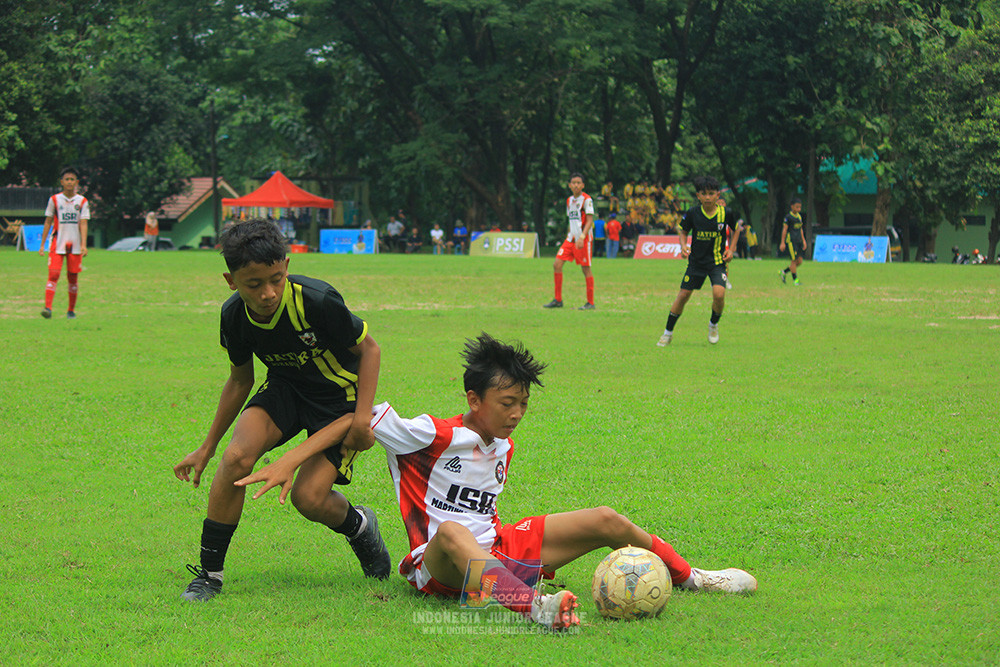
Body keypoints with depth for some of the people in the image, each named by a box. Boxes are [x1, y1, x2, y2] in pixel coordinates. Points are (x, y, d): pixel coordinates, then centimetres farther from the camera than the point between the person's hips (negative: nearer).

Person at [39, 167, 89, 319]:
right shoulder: (54, 200, 4)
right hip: (57, 244, -1)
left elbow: (83, 224, -3)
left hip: (75, 245, 1)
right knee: (53, 275, -13)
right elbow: (48, 222, 8)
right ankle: (48, 308, -21)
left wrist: (83, 245, -14)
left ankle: (71, 310, 17)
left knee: (73, 277, 5)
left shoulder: (82, 201, 4)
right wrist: (42, 244, 4)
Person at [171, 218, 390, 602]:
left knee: (308, 497, -17)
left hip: (339, 396, -4)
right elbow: (240, 381, 5)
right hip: (284, 388, 4)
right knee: (237, 458, -23)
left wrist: (362, 418, -21)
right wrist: (207, 448, 10)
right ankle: (209, 573, -11)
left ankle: (359, 527, 20)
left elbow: (369, 349, -13)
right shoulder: (234, 315, -14)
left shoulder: (317, 302, -30)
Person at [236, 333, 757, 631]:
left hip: (493, 548, 8)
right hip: (436, 565, -8)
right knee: (452, 531, -47)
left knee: (606, 522, 3)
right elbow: (359, 416, -14)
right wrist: (288, 462, -20)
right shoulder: (433, 437, -12)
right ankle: (533, 607, -74)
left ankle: (688, 577, 28)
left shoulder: (502, 449, 12)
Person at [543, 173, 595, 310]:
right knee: (557, 264, -1)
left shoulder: (586, 199, -7)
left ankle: (590, 303, 4)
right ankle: (558, 300, 5)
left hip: (584, 240, -7)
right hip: (571, 238, 7)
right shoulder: (569, 200, 14)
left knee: (586, 268, -4)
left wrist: (582, 237, -23)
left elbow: (589, 221, -13)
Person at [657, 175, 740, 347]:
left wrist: (731, 249, -2)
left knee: (719, 294, -22)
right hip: (696, 260, 1)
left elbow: (736, 229, 10)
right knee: (683, 295, 0)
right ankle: (668, 333, 16)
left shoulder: (725, 213, -9)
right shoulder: (693, 213, -8)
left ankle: (713, 324, 8)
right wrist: (683, 246, -10)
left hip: (717, 262, -1)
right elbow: (683, 231, 8)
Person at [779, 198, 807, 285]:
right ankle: (795, 280, 0)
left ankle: (783, 272, 19)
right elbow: (784, 229, -7)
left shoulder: (799, 216, 14)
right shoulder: (788, 217, -7)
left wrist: (803, 240, 18)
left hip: (798, 241, 7)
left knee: (799, 261, 3)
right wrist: (782, 243, -10)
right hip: (791, 241, -7)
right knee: (794, 260, -8)